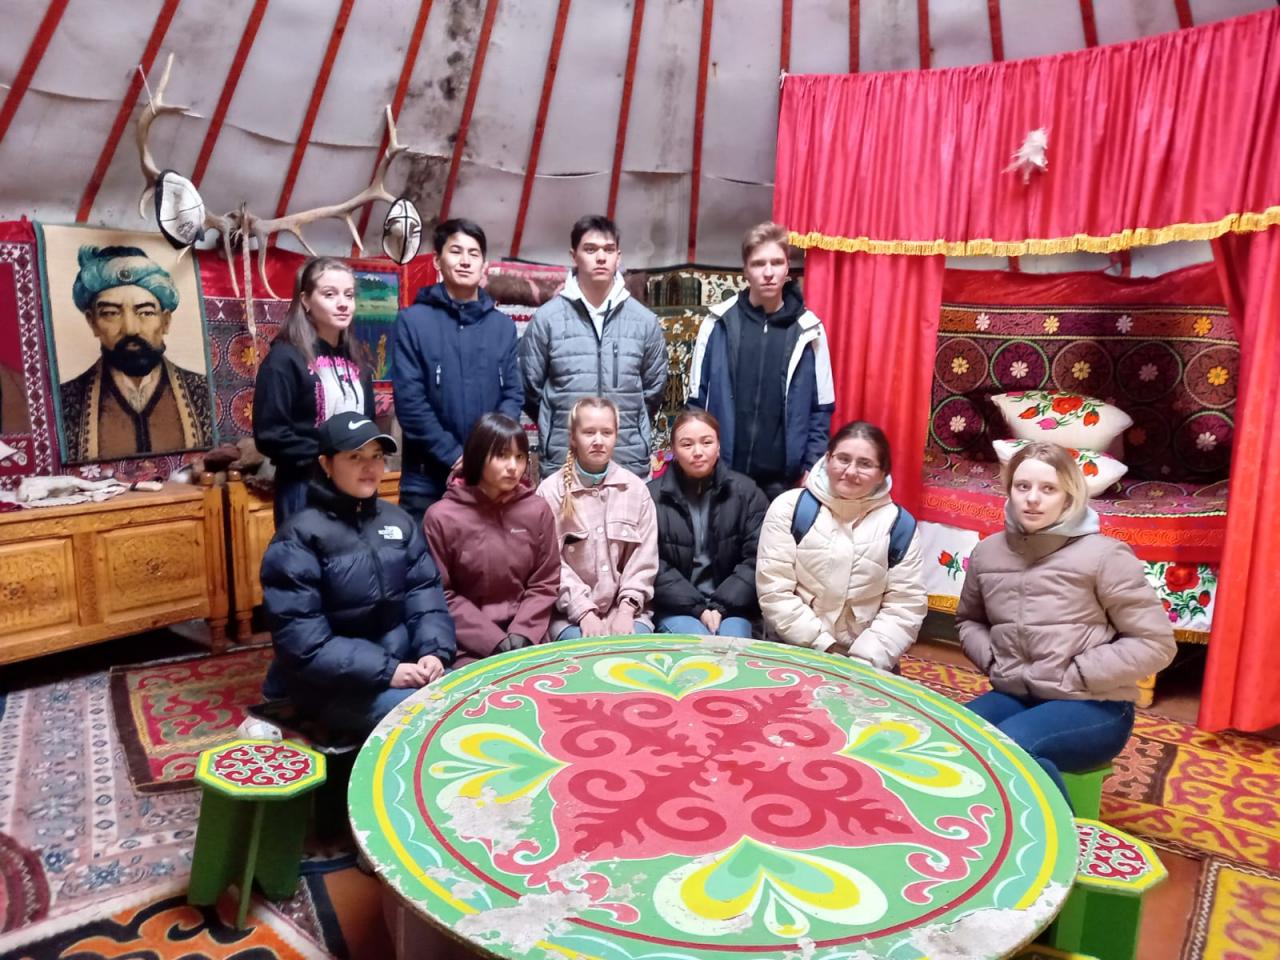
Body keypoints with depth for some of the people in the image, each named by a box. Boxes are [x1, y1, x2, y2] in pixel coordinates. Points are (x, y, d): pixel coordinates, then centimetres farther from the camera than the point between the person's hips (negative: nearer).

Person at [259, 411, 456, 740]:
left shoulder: (397, 521, 7)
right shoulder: (300, 537, -11)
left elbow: (425, 591, 5)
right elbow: (301, 640, -17)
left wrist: (434, 650, -14)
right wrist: (385, 671, -22)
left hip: (403, 662, 6)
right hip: (334, 683, -5)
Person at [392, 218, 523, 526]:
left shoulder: (503, 326, 10)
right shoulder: (413, 321, -2)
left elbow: (513, 394, 6)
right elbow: (410, 401, -8)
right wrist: (455, 457, -13)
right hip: (428, 478, -3)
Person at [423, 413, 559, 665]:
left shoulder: (537, 510, 1)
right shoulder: (442, 516, -7)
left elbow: (545, 584, 4)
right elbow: (442, 595, -4)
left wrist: (521, 635, -9)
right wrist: (495, 641, -10)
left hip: (527, 638, 3)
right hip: (468, 644, -2)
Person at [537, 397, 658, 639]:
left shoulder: (636, 488, 5)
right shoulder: (551, 491, -2)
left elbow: (644, 558, 3)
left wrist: (626, 609, -8)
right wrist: (584, 612, -14)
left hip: (626, 610, 2)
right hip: (570, 612, -2)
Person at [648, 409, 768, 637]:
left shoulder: (746, 492, 2)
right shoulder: (652, 496, -3)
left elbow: (757, 560, -2)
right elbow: (653, 566, -6)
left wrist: (721, 606, -12)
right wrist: (698, 608, -13)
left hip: (731, 605, 1)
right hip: (677, 607, -1)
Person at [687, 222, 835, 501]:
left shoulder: (808, 330, 2)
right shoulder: (718, 324, 0)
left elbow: (821, 409, 5)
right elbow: (697, 401, 4)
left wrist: (812, 469, -1)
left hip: (783, 480, 0)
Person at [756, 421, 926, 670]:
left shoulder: (900, 525, 1)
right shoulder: (789, 508, -3)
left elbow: (905, 607, -1)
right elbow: (774, 592, -7)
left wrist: (864, 660, -12)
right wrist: (823, 647, -12)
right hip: (790, 651, -1)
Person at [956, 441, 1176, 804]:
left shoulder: (1103, 555, -9)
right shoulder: (988, 551, 6)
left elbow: (1155, 644, -8)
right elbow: (968, 620, 23)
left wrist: (1076, 675, -13)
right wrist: (991, 659, 3)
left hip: (1093, 705, -4)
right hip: (1013, 696, 4)